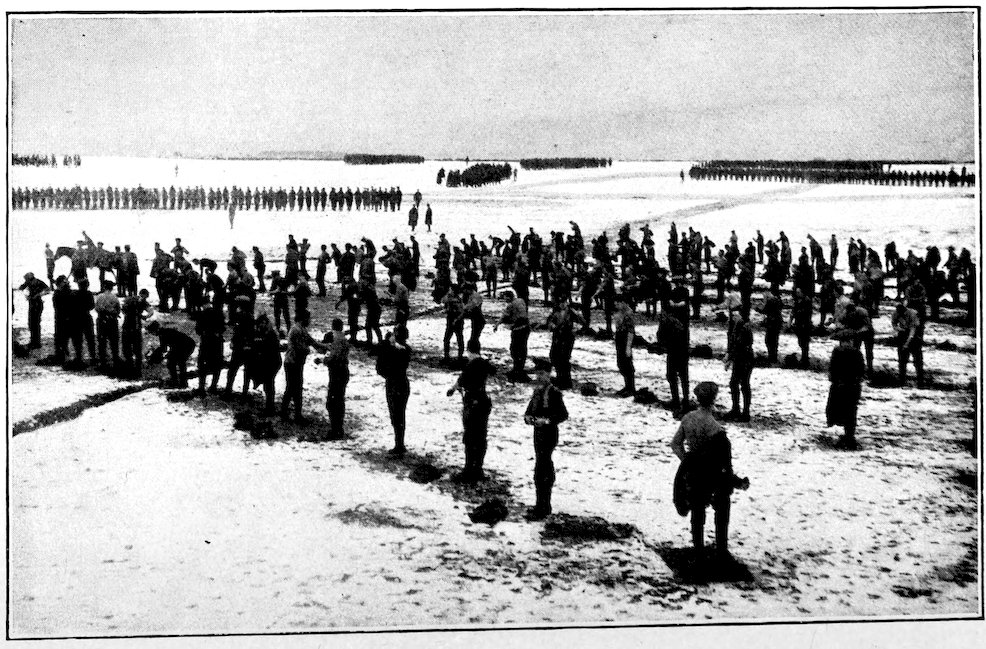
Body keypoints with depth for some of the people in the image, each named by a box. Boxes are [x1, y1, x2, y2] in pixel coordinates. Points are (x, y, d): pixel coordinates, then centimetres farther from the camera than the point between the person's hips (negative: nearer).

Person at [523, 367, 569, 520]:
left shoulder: (554, 393, -14)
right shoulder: (537, 391, 10)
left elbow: (564, 414, -15)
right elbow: (530, 409, 19)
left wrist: (547, 420, -24)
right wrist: (528, 417, -2)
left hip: (549, 435, -9)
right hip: (538, 433, 9)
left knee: (539, 474, -10)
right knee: (547, 472, 17)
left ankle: (541, 510, -6)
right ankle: (545, 506, 26)